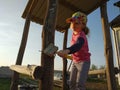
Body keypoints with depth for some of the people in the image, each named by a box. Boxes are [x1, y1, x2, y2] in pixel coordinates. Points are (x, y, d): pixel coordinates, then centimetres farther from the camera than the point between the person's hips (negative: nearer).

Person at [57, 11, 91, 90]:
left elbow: (78, 45, -52)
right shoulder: (74, 33, -2)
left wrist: (67, 50, -72)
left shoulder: (81, 36, -27)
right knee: (72, 83, 8)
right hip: (75, 62, 9)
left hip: (84, 61, -8)